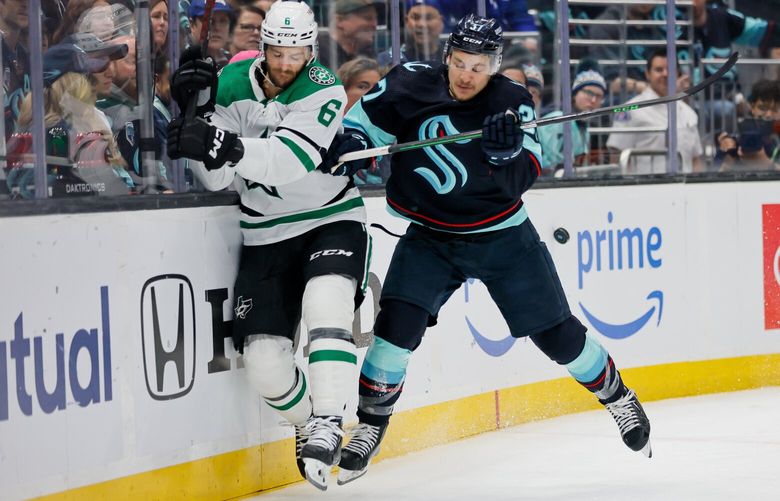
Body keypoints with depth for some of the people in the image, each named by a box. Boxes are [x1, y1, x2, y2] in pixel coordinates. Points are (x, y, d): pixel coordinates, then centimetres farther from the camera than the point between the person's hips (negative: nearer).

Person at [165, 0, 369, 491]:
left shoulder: (324, 91, -15)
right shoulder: (230, 85, -3)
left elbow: (287, 160, -32)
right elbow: (217, 179, -6)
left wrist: (225, 146, -48)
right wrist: (199, 114, -21)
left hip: (332, 220, -4)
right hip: (267, 234, 4)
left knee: (327, 305, -32)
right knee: (264, 359, -5)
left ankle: (327, 426, -30)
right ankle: (308, 421, 23)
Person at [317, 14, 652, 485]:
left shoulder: (513, 103, -12)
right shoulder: (411, 85, -10)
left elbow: (526, 176, -20)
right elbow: (368, 115, 6)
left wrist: (509, 150, -41)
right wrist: (350, 142, -14)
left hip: (502, 237, 0)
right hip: (430, 237, 1)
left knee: (556, 332, 4)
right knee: (398, 323, -18)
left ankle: (618, 398, 28)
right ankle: (369, 428, -3)